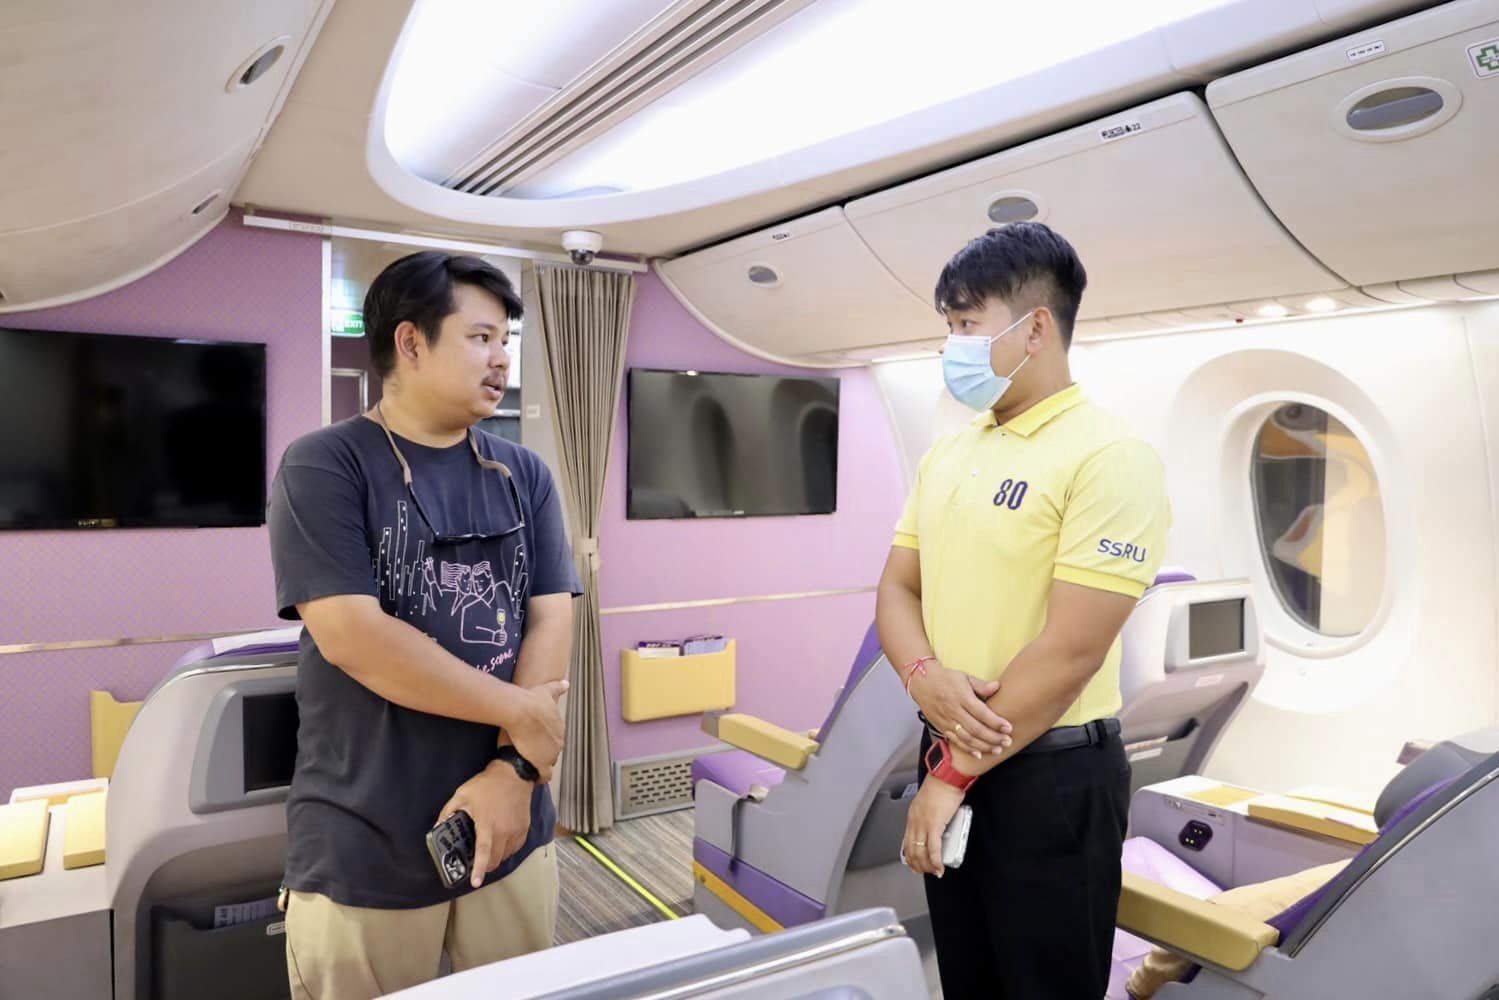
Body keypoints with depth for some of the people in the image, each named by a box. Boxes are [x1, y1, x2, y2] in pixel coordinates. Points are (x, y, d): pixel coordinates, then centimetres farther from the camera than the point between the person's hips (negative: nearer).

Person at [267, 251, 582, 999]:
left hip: (510, 830, 4)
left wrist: (514, 767, -12)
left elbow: (550, 622, 0)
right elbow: (354, 636, -17)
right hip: (362, 849, -4)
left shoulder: (524, 476, 6)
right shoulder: (323, 466, -7)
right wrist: (519, 711, -13)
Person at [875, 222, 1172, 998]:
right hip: (953, 757, 7)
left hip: (1051, 777, -6)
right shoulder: (947, 454, 7)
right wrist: (924, 675, -14)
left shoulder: (1108, 459, -16)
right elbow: (897, 588, 8)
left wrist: (951, 774, -15)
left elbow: (1070, 651, -21)